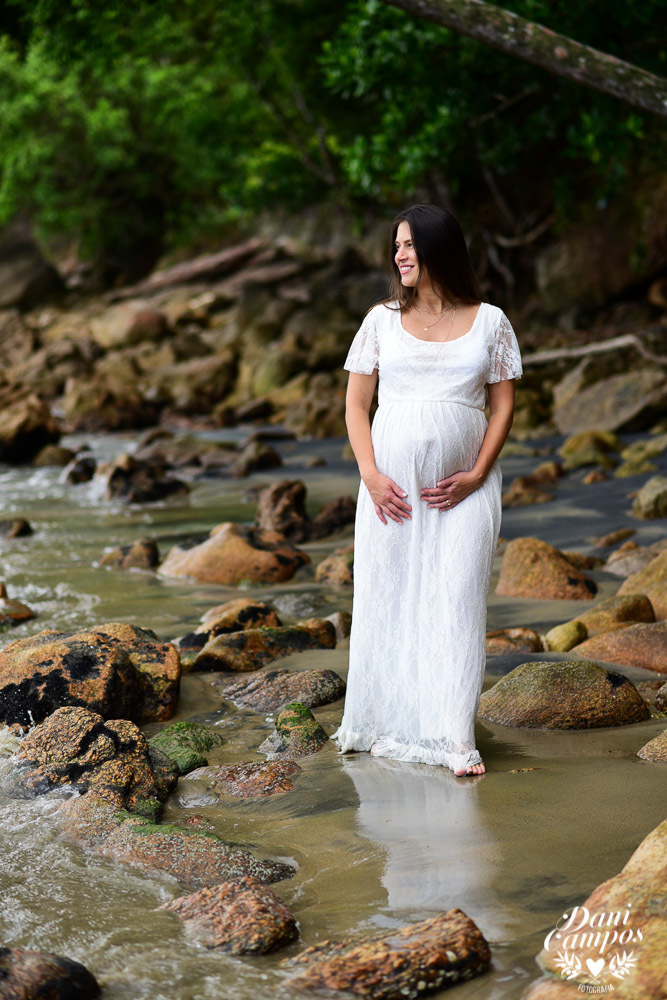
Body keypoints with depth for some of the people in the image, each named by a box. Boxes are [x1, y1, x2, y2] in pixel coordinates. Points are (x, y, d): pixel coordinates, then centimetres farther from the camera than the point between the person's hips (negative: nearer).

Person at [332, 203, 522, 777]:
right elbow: (355, 405, 6)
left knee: (456, 601, -6)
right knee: (388, 598, 3)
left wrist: (477, 475, -8)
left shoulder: (489, 321, 4)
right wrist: (371, 475, -8)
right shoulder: (382, 320, 7)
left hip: (463, 488, -1)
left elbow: (504, 405, 5)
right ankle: (391, 726, 14)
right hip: (392, 485, 1)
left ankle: (455, 740, -3)